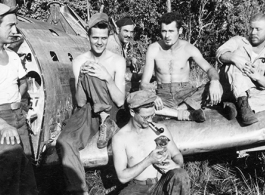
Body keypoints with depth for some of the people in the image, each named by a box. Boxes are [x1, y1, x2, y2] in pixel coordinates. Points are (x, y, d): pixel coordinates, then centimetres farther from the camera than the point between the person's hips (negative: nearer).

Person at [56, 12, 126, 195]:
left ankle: (106, 122, -23)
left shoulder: (118, 61, -8)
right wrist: (81, 79, -26)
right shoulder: (79, 61, -3)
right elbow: (80, 102, -7)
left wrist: (107, 78, -29)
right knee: (65, 142, -30)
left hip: (110, 110, -2)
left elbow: (120, 101, -14)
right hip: (88, 110, 2)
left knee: (93, 73, -27)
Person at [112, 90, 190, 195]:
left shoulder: (160, 129, 2)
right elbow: (122, 177, -10)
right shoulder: (119, 138, -6)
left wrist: (176, 165, -12)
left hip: (163, 185, 1)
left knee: (180, 174, -30)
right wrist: (149, 160, -19)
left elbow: (177, 155, 12)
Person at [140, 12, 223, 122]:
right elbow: (144, 83, -9)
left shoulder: (188, 48, -4)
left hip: (186, 93, 1)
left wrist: (214, 81, -33)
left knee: (217, 88, -25)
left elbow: (209, 69, -8)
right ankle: (187, 114, -26)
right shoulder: (154, 49, -6)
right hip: (164, 95, 0)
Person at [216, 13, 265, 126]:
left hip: (253, 95, 2)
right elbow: (220, 53, -15)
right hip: (230, 89, -1)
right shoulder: (238, 41, 5)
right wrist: (233, 57, -36)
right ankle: (242, 103, -40)